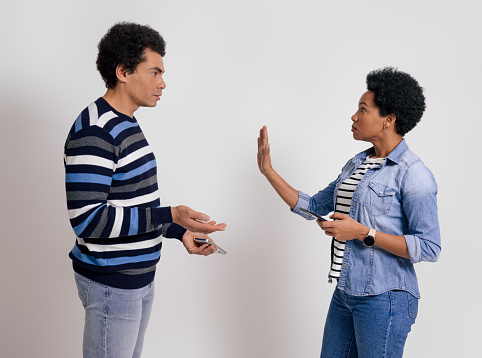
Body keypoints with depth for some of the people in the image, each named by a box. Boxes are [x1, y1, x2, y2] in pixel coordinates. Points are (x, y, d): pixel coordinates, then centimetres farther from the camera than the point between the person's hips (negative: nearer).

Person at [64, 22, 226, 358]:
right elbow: (86, 219, -27)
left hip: (140, 276, 10)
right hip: (111, 284, -9)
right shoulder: (94, 131, -21)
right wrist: (169, 216, -28)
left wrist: (180, 232, 6)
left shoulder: (127, 125, 11)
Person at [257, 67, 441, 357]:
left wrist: (363, 232, -21)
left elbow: (429, 248, -18)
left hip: (384, 299, -8)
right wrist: (269, 171, 11)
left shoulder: (412, 174, -14)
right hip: (345, 293, 8)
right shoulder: (356, 164, 11)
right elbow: (313, 207, 16)